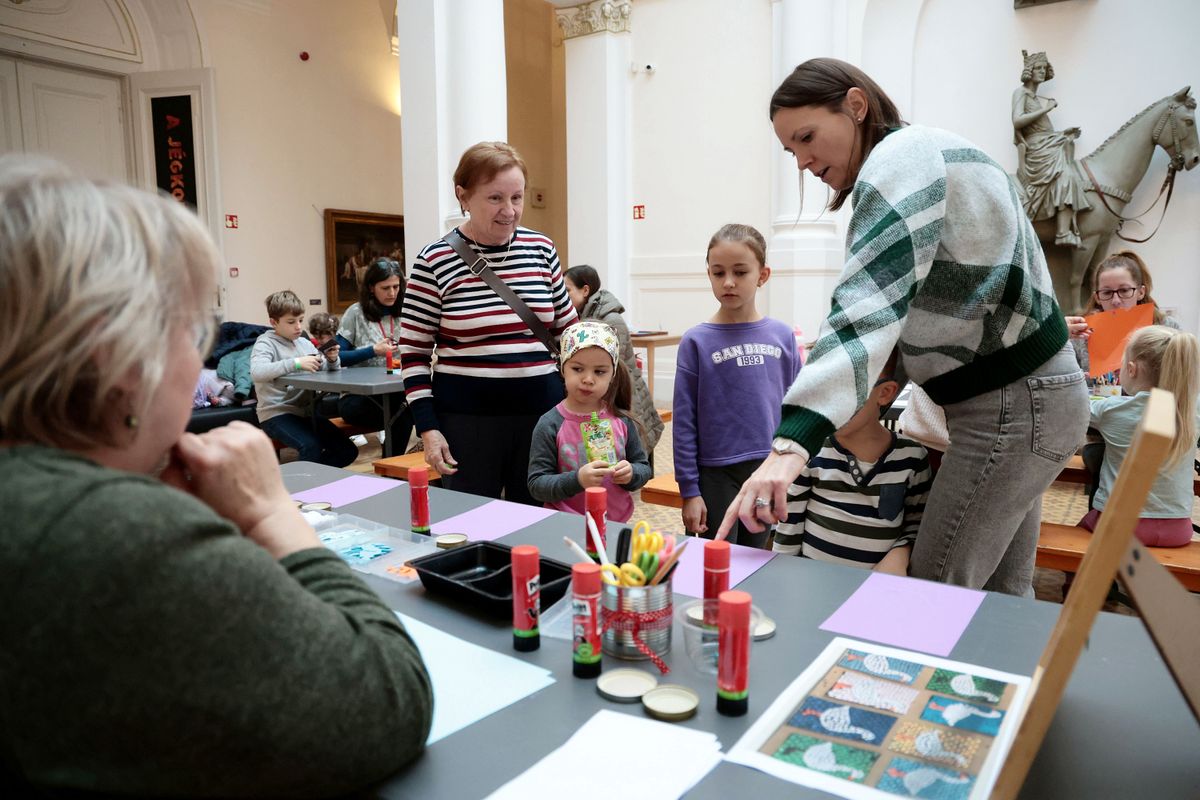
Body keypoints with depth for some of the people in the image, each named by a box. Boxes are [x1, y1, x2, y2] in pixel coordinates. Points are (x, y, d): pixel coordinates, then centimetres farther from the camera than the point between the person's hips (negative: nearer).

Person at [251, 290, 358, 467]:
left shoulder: (304, 343, 13)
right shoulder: (266, 343, -6)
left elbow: (327, 371, 16)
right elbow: (256, 373, -26)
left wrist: (332, 360, -7)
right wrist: (296, 363, -34)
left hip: (305, 411, 7)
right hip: (276, 413, -6)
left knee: (348, 451, -5)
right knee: (311, 447, -31)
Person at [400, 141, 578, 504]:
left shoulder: (542, 249, 4)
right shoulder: (435, 260, -6)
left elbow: (567, 330, 13)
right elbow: (414, 351, -2)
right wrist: (428, 429, -7)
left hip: (541, 411, 3)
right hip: (466, 417, -3)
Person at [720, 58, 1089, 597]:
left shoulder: (901, 158, -15)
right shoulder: (919, 154, 16)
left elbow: (869, 306, -31)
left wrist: (791, 442, -41)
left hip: (1010, 407, -10)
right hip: (1027, 393, 10)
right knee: (1000, 600, 16)